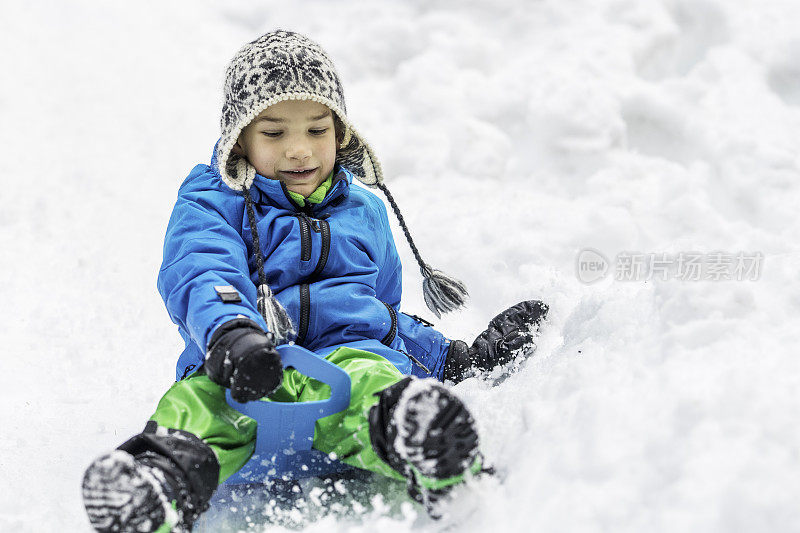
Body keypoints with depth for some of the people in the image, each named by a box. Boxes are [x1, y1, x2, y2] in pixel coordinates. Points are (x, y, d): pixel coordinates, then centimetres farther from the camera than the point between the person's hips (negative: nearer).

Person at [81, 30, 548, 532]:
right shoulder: (211, 202, 16)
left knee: (365, 379, -37)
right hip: (244, 372, -1)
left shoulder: (364, 211, 30)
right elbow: (200, 274, -7)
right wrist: (230, 333, -29)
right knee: (195, 401, -37)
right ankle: (171, 474, -67)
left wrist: (459, 358, 26)